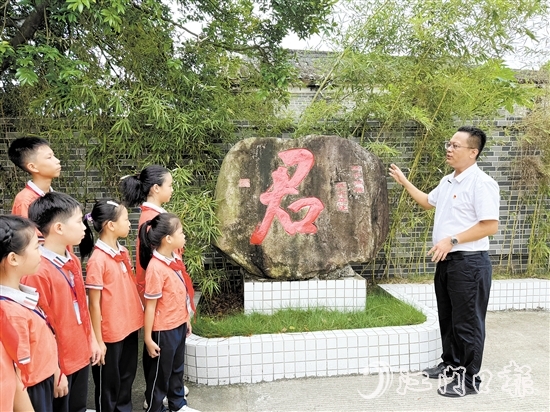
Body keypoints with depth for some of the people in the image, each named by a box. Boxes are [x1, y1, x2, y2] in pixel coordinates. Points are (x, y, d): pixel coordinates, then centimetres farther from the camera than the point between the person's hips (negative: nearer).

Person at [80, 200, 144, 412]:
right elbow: (94, 303, -16)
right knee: (109, 383, 11)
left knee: (127, 376, 21)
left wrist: (137, 317, 12)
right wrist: (98, 340, -14)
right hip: (110, 332, -7)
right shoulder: (97, 259, -19)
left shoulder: (123, 252, 4)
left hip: (130, 327, 7)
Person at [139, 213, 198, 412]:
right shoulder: (156, 268, -25)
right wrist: (148, 338, -15)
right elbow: (150, 306, -20)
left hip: (178, 326, 8)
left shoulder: (175, 258, 0)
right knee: (160, 374, 11)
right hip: (163, 331, -8)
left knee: (177, 368, 24)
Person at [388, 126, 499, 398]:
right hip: (446, 261, 9)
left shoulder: (481, 183, -17)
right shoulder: (448, 181, 12)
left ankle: (469, 379, 13)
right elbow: (428, 202, 30)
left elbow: (490, 225, -22)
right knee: (447, 318, 19)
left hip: (469, 263, -9)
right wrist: (405, 183, 26)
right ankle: (451, 363, 36)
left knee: (467, 322, 1)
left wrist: (452, 240, -24)